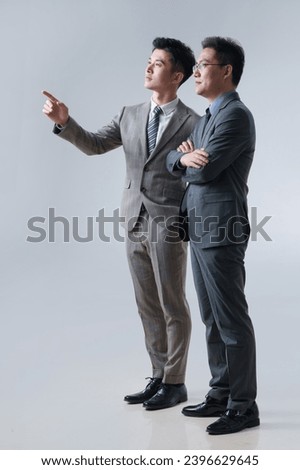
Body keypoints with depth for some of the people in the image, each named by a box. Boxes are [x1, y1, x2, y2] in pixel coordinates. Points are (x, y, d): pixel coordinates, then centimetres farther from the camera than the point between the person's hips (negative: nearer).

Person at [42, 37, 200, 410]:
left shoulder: (192, 123, -6)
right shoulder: (130, 115, 10)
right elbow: (93, 145, 8)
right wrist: (64, 121, -6)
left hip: (168, 225, -6)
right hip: (135, 224, 6)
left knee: (172, 306, 3)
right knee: (148, 306, 13)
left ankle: (175, 384, 16)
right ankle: (159, 377, 25)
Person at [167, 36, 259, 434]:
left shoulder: (236, 116, -13)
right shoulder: (208, 117, 19)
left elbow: (205, 171, -20)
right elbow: (173, 161, 16)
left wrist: (187, 159, 2)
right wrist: (185, 157, -8)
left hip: (221, 233, -10)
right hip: (200, 231, 10)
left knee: (231, 320, -3)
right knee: (212, 319, 14)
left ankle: (244, 407, 6)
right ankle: (221, 394, 24)